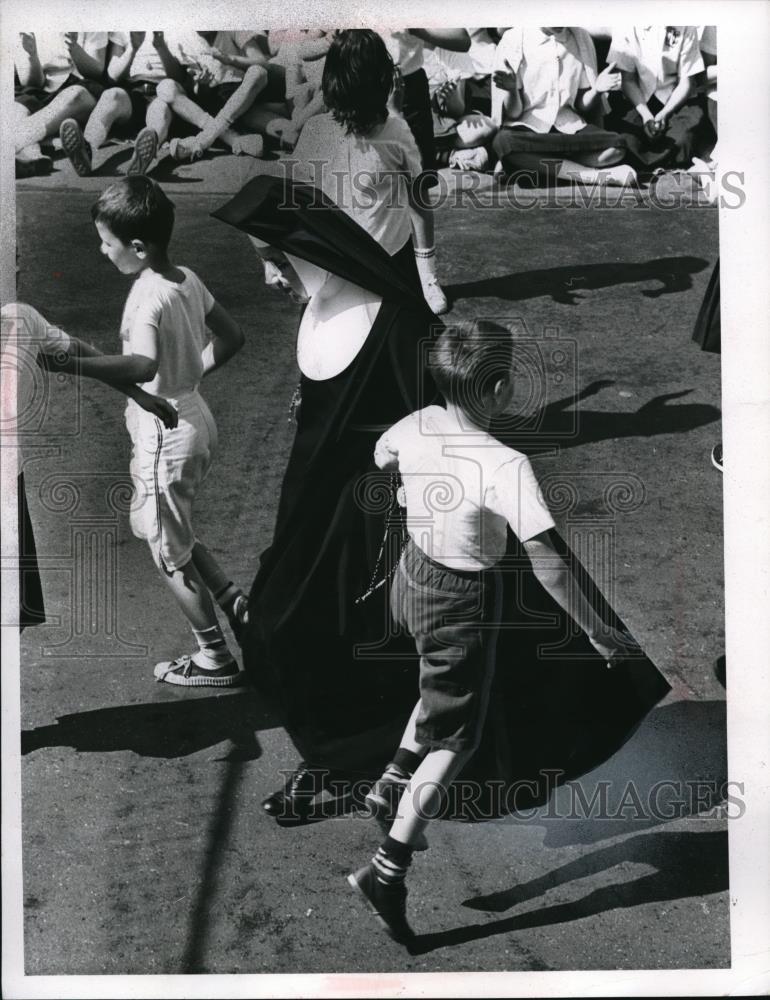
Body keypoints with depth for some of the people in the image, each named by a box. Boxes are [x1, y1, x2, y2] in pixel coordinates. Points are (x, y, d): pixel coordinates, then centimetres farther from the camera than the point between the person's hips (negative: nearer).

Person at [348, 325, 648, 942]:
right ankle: (389, 870, 8)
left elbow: (382, 459, 15)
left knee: (443, 691, 33)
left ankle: (395, 784, 32)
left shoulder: (416, 426, -9)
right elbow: (548, 565, -29)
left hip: (414, 578, 7)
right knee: (455, 740, 8)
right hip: (464, 599, -7)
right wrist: (596, 632, -19)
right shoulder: (507, 465, -29)